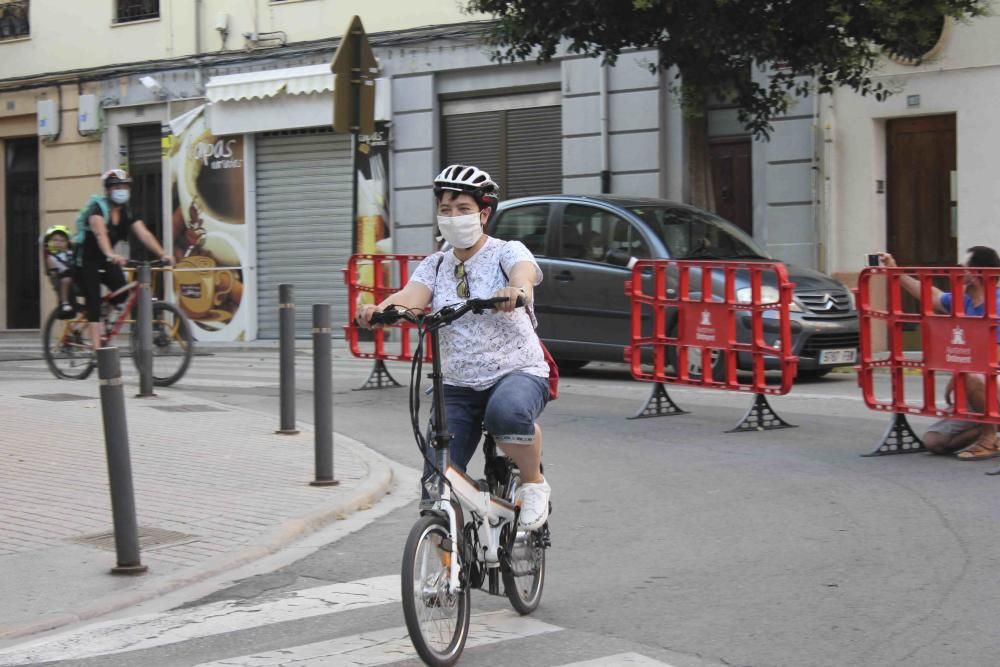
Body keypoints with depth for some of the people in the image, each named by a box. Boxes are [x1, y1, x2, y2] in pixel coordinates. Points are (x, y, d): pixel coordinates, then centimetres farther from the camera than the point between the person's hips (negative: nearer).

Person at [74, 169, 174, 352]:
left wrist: (163, 254, -29)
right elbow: (100, 233, -40)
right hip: (87, 259, -6)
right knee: (93, 303, -13)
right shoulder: (98, 207, -21)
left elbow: (144, 234, -14)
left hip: (106, 259, 6)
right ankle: (96, 348, -16)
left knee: (122, 292, -18)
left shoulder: (126, 212, -2)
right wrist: (111, 255, -58)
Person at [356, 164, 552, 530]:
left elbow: (523, 273, -27)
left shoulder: (507, 251, -3)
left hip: (518, 373, -4)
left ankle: (534, 483, -11)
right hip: (457, 386, 4)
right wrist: (379, 309, -37)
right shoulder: (435, 265, 7)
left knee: (507, 412, -39)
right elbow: (409, 298, -13)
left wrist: (517, 290, -52)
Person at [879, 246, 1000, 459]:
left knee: (969, 377, -40)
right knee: (933, 440, -3)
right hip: (980, 394, 8)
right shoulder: (964, 302, 5)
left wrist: (955, 378, -14)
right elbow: (932, 296, 24)